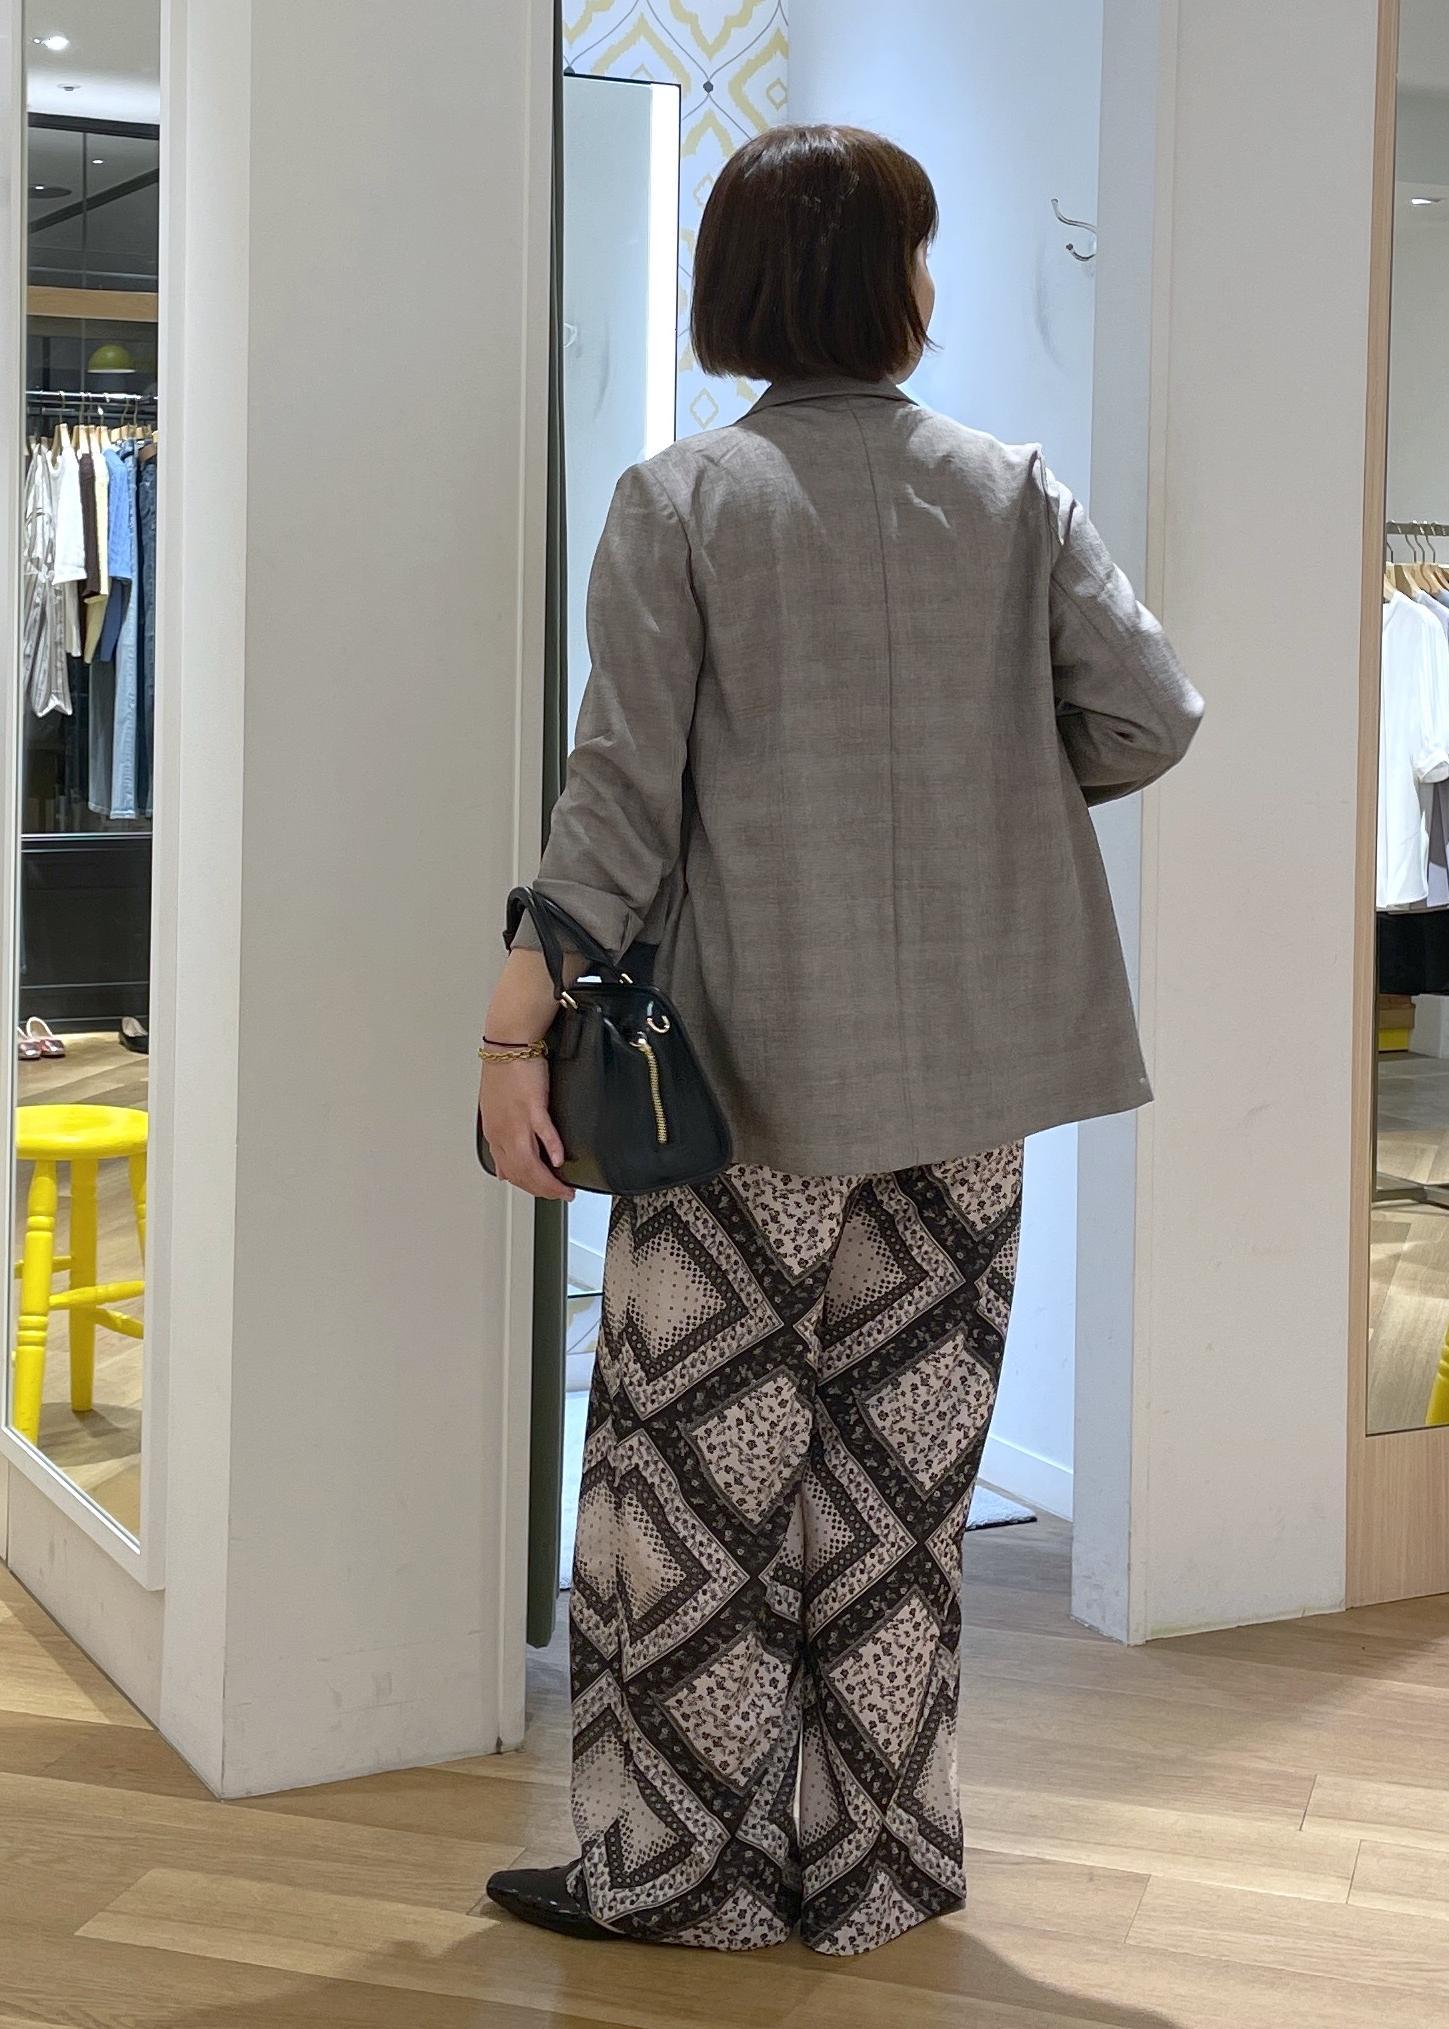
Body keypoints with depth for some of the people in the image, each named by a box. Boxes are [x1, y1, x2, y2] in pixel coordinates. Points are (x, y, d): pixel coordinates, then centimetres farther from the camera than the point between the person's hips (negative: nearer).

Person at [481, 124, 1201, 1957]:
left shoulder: (680, 500, -4)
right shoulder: (1013, 496, 4)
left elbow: (623, 795, -10)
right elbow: (1147, 719, -3)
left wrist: (518, 1035, -9)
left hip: (751, 1067, -3)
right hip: (969, 1075, 3)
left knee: (701, 1467, 6)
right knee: (901, 1474, 11)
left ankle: (681, 1859, 14)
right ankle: (873, 1860, 20)